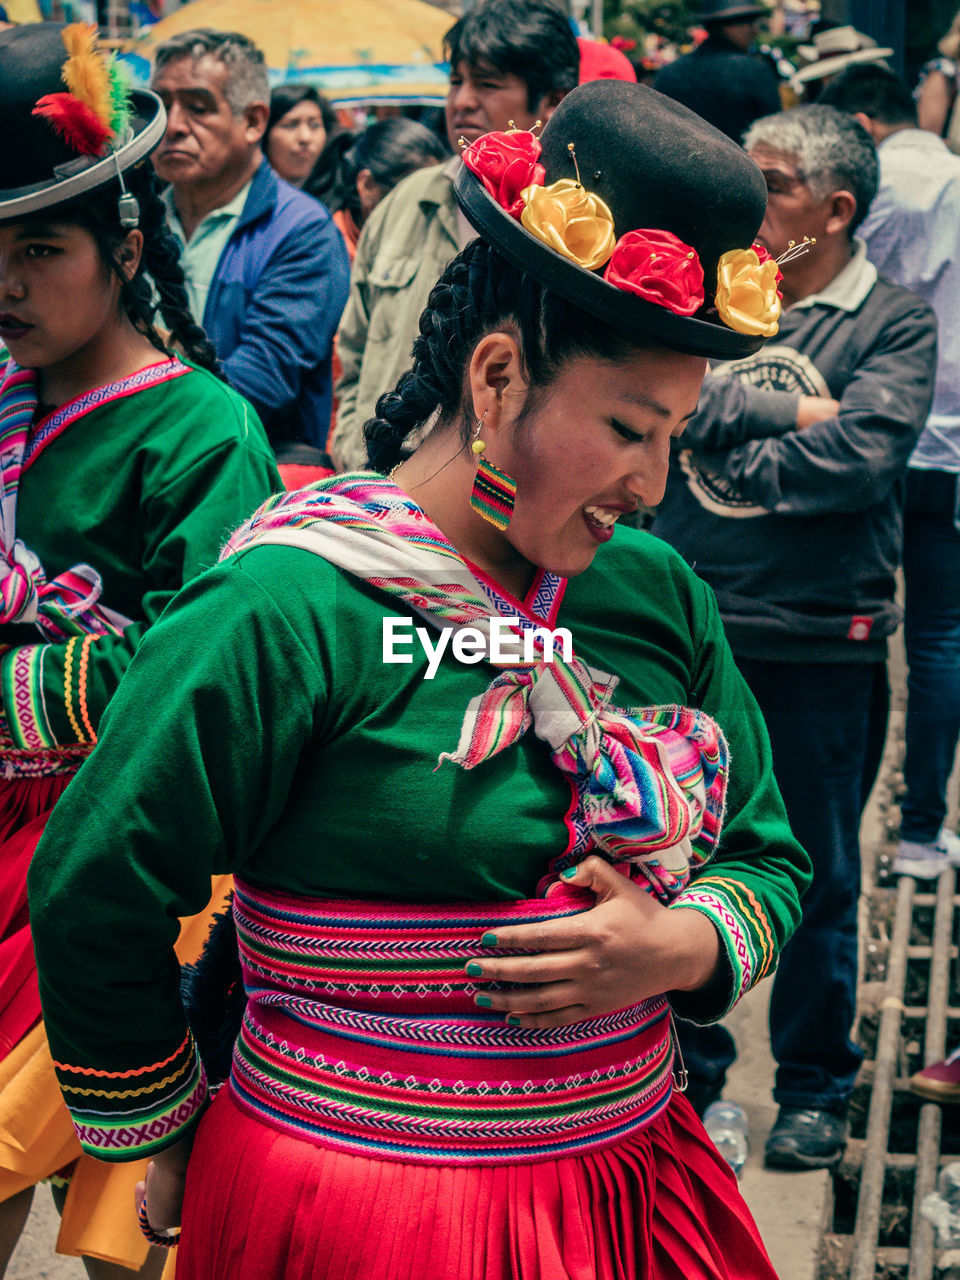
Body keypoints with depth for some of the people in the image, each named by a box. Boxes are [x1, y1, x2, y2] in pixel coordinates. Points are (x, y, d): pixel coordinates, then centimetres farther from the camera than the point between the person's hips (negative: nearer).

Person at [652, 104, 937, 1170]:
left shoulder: (894, 322, -2)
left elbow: (861, 458, -17)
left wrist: (728, 451, -7)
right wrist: (787, 413, -13)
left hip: (820, 644, -3)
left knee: (817, 879, 8)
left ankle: (813, 1089, 26)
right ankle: (689, 1069, 30)